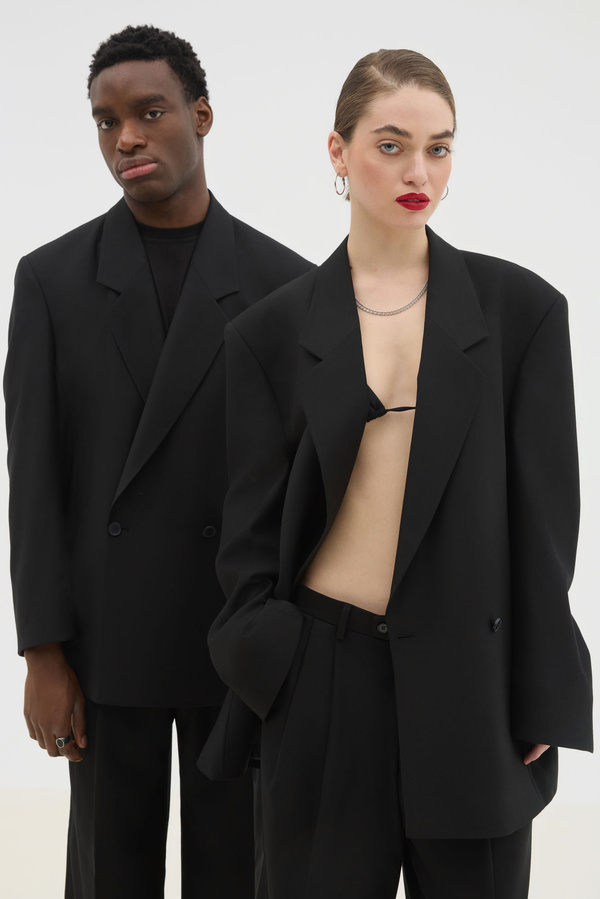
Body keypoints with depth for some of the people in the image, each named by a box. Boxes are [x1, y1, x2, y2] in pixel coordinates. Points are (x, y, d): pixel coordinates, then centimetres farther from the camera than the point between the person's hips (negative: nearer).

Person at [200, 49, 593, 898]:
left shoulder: (520, 308, 0)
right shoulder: (273, 329, 3)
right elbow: (251, 526, 5)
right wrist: (258, 679, -1)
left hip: (471, 675, 0)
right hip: (324, 668, 1)